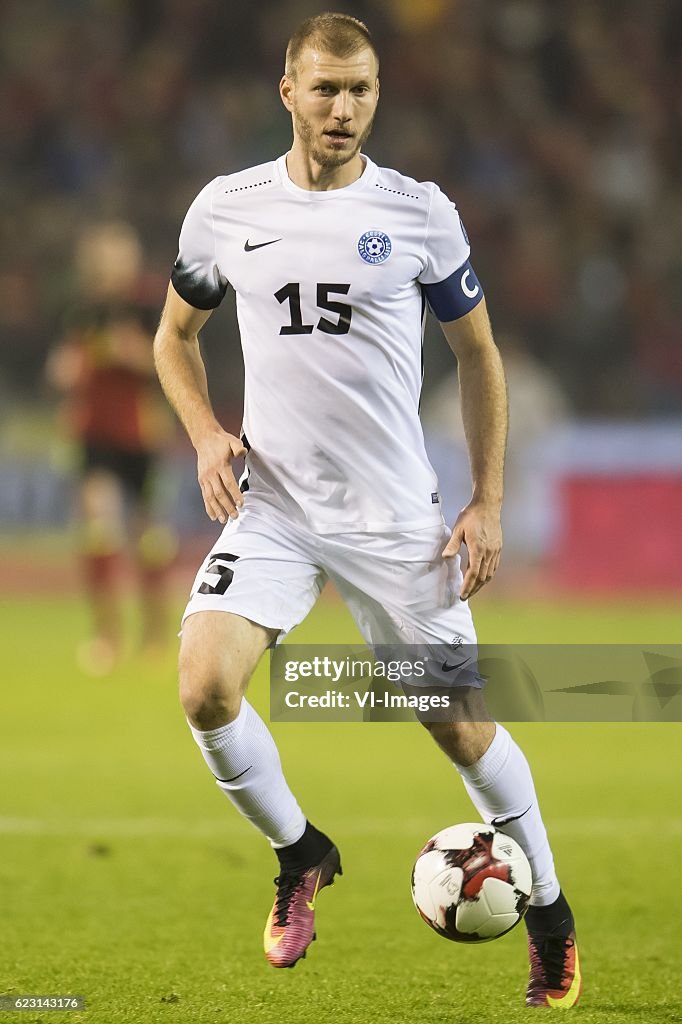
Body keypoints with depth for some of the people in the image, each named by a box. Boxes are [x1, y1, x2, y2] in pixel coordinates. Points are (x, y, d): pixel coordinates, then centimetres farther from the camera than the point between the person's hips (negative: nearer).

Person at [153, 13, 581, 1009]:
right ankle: (300, 855, 7)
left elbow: (478, 356, 8)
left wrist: (488, 504, 3)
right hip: (272, 505, 1)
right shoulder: (226, 208, 1)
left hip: (396, 514, -1)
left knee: (462, 727, 3)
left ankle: (549, 916, 24)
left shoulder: (419, 214, -2)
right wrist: (206, 435, -2)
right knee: (205, 686, -20)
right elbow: (175, 335, 16)